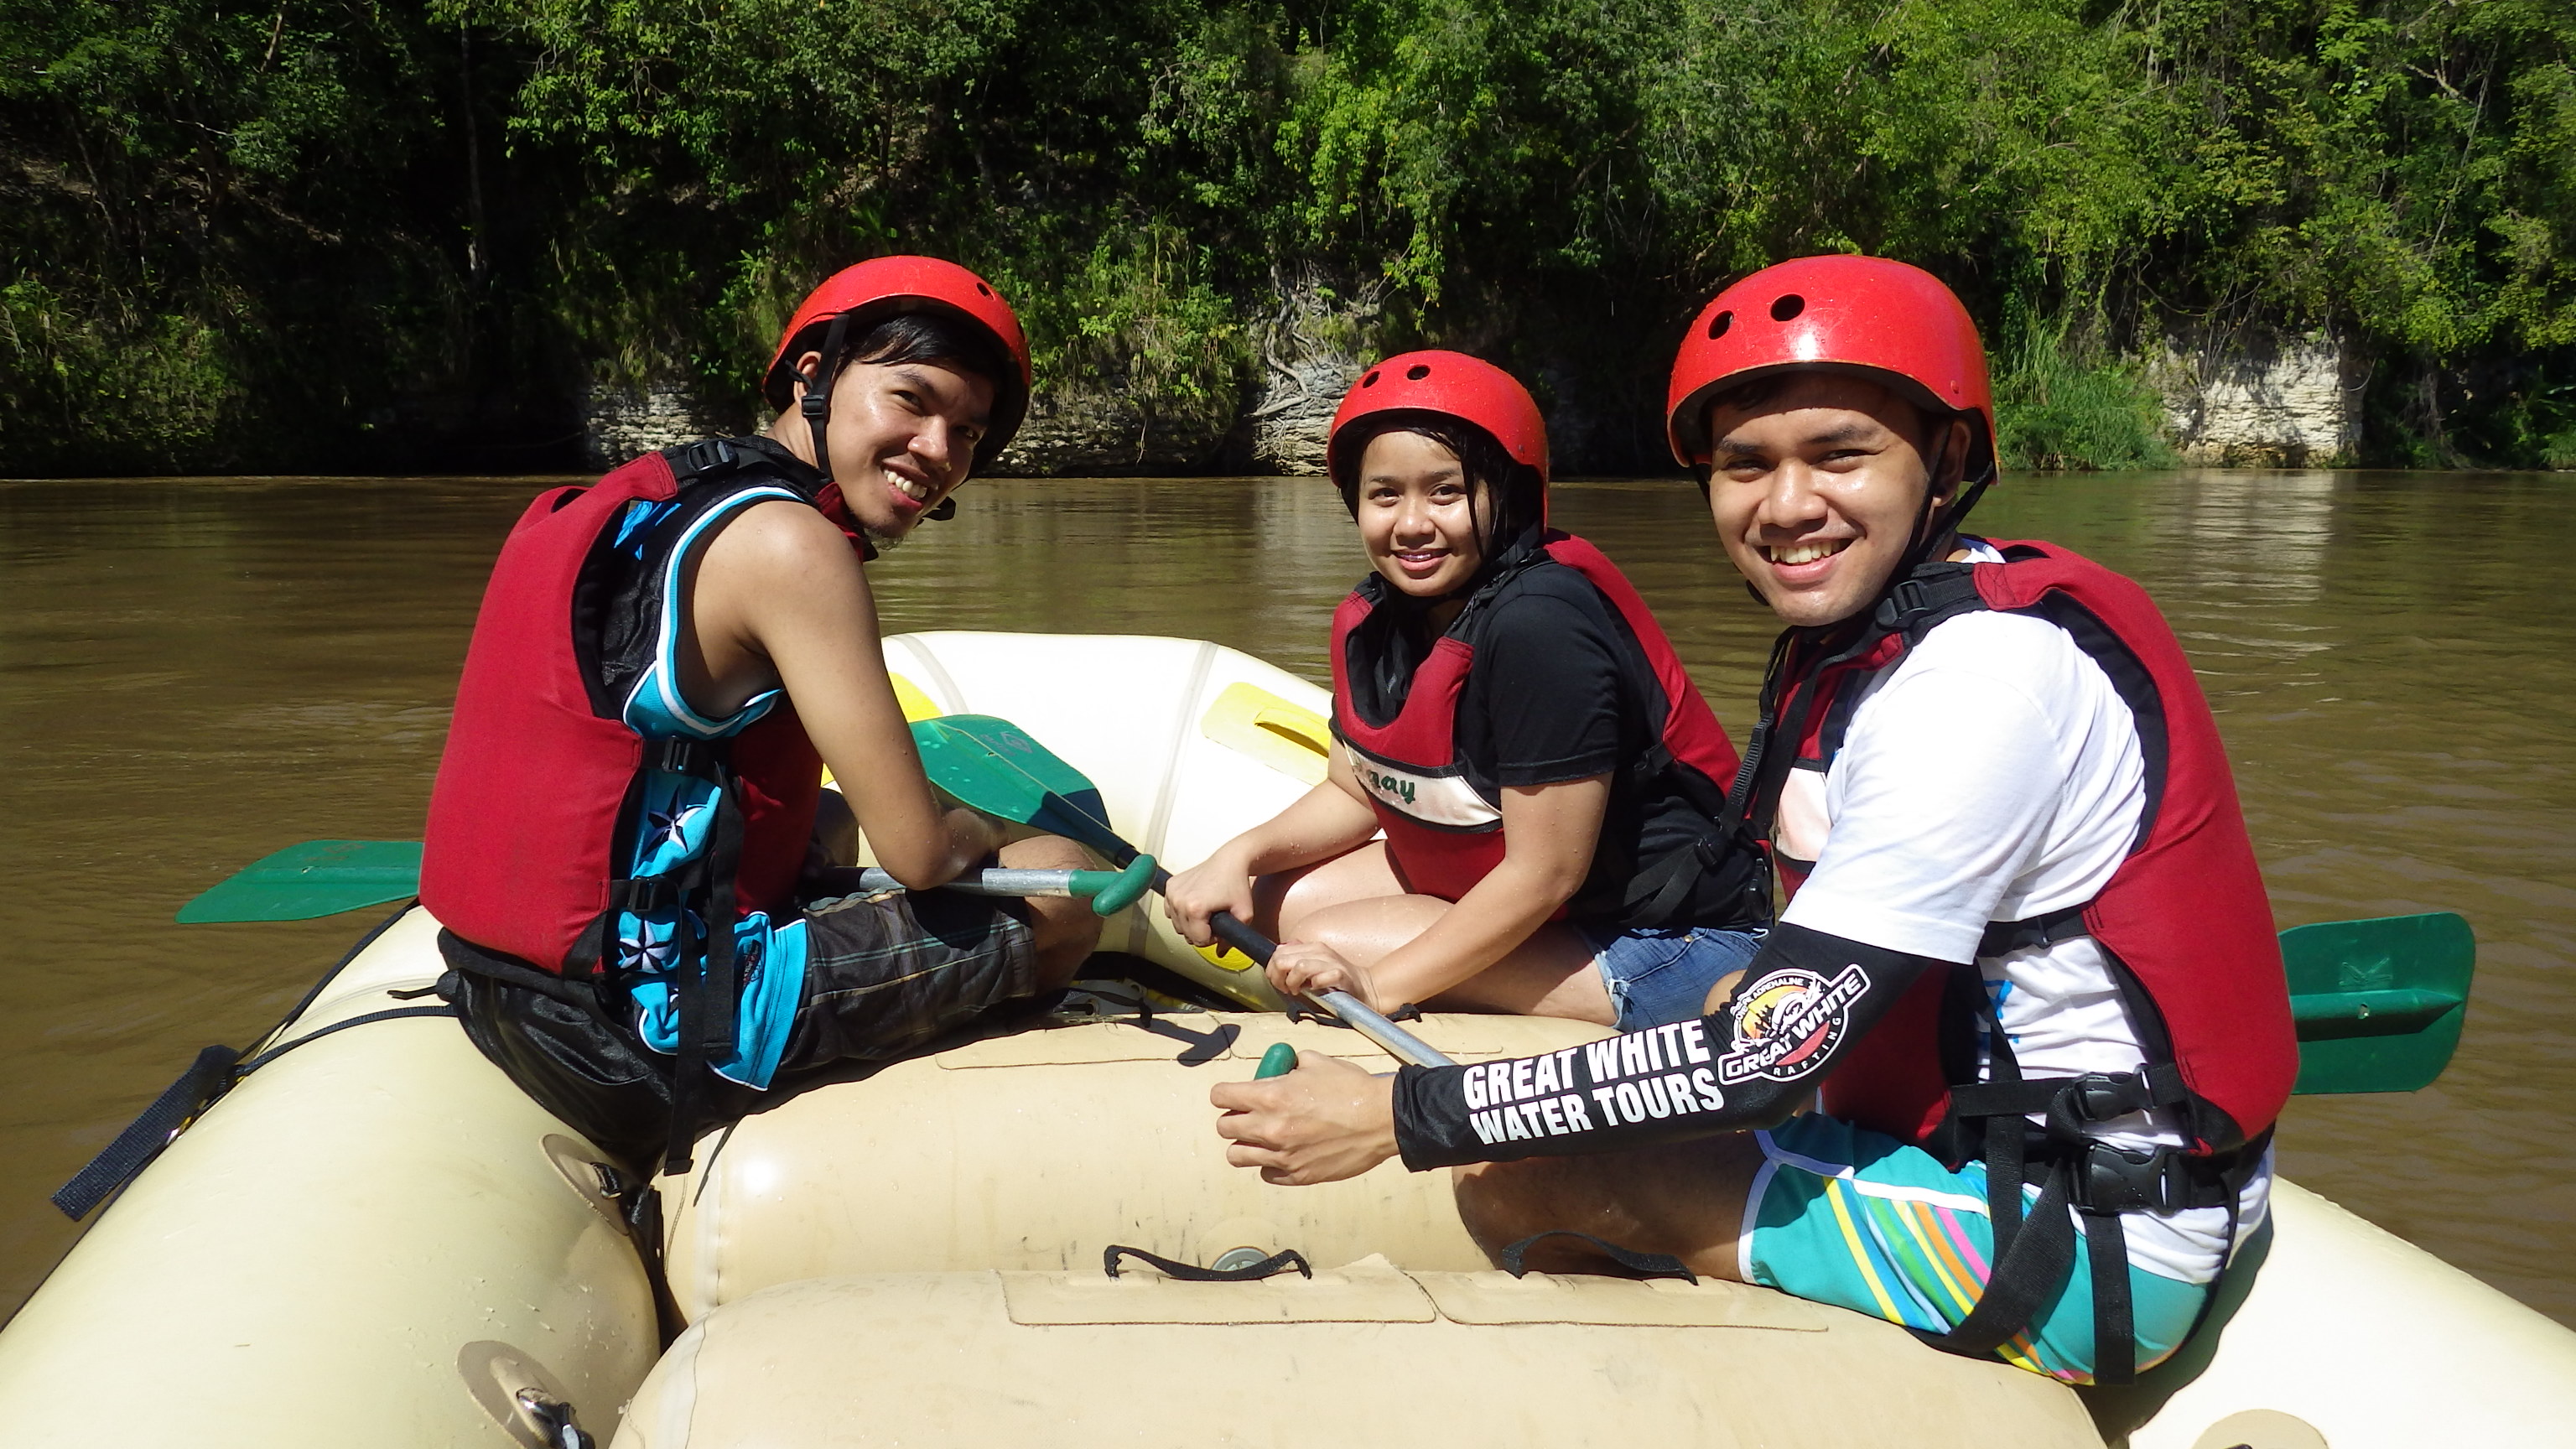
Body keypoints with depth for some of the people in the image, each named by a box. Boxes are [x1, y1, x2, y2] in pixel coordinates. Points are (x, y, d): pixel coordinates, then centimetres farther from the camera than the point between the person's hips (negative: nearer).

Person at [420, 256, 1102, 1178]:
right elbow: (917, 851, -17)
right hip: (655, 1038, -10)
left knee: (829, 823, 35)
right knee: (1065, 884, 1)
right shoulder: (788, 542, -16)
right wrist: (976, 835, 6)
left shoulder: (658, 500, 13)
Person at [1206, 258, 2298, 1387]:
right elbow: (1816, 999, 9)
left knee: (1515, 1174, -8)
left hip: (2095, 1256, -9)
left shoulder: (1985, 671, -23)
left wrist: (1399, 1115, -21)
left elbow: (1766, 1060, -25)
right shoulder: (1866, 636, 6)